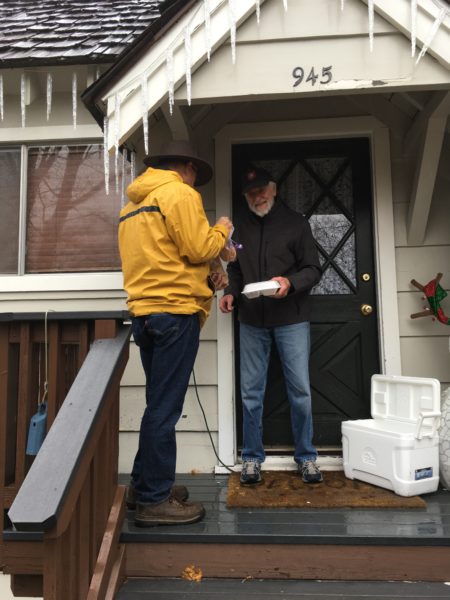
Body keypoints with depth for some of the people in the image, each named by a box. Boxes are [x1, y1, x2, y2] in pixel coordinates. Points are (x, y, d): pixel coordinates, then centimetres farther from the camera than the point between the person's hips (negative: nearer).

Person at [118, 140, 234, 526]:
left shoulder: (134, 203, 21)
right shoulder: (179, 193, -5)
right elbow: (198, 249, -11)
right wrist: (221, 232, 8)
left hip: (145, 312, 9)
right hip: (175, 310, -9)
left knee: (159, 404, 16)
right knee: (165, 408, -3)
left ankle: (144, 485, 26)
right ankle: (155, 501, 7)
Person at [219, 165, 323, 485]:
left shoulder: (295, 222, 1)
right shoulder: (241, 226, 10)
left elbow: (313, 269, -1)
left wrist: (290, 283, -20)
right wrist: (231, 293, -2)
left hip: (291, 320, -2)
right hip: (252, 322, 3)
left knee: (300, 390, 3)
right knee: (251, 392, 6)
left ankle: (306, 456, 21)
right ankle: (252, 457, 22)